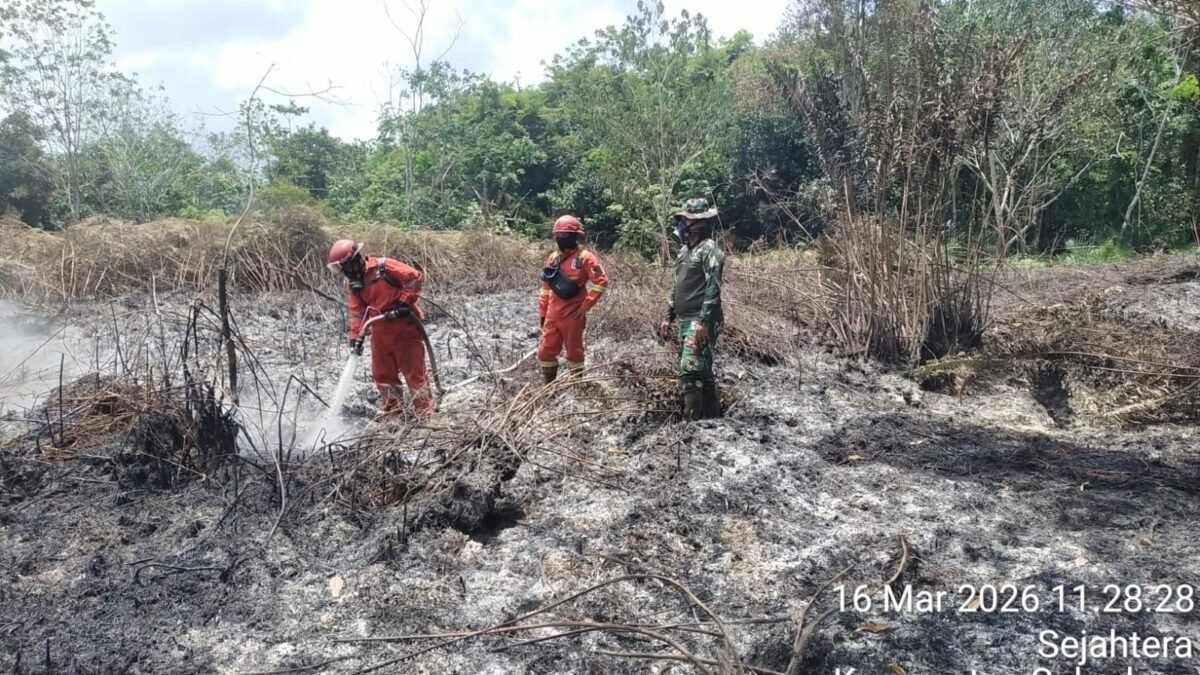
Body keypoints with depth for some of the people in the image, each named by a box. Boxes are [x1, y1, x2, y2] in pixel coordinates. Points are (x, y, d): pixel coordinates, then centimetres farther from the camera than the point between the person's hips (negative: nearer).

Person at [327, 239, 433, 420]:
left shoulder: (384, 267, -16)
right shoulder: (352, 283, 5)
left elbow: (415, 277, -14)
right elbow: (357, 312, 5)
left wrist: (404, 303, -18)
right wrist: (356, 336, -6)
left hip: (404, 327, -7)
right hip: (380, 331, 7)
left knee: (414, 372, -4)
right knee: (382, 375, 13)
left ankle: (426, 416, 3)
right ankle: (392, 413, 27)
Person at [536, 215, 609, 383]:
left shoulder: (585, 258, -8)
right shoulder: (553, 258, 11)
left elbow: (601, 282, -13)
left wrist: (586, 305, -14)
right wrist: (543, 312, 14)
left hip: (572, 314, -6)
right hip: (553, 314, 6)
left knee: (574, 352, 6)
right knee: (545, 352, 7)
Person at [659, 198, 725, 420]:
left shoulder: (709, 249, -11)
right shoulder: (685, 250, 17)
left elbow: (713, 288, -19)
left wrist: (703, 321, -24)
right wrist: (669, 317, 20)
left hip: (701, 321, -9)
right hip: (685, 320, 9)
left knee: (690, 371, -16)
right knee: (702, 370, 13)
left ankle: (692, 420, -12)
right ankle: (712, 416, 21)